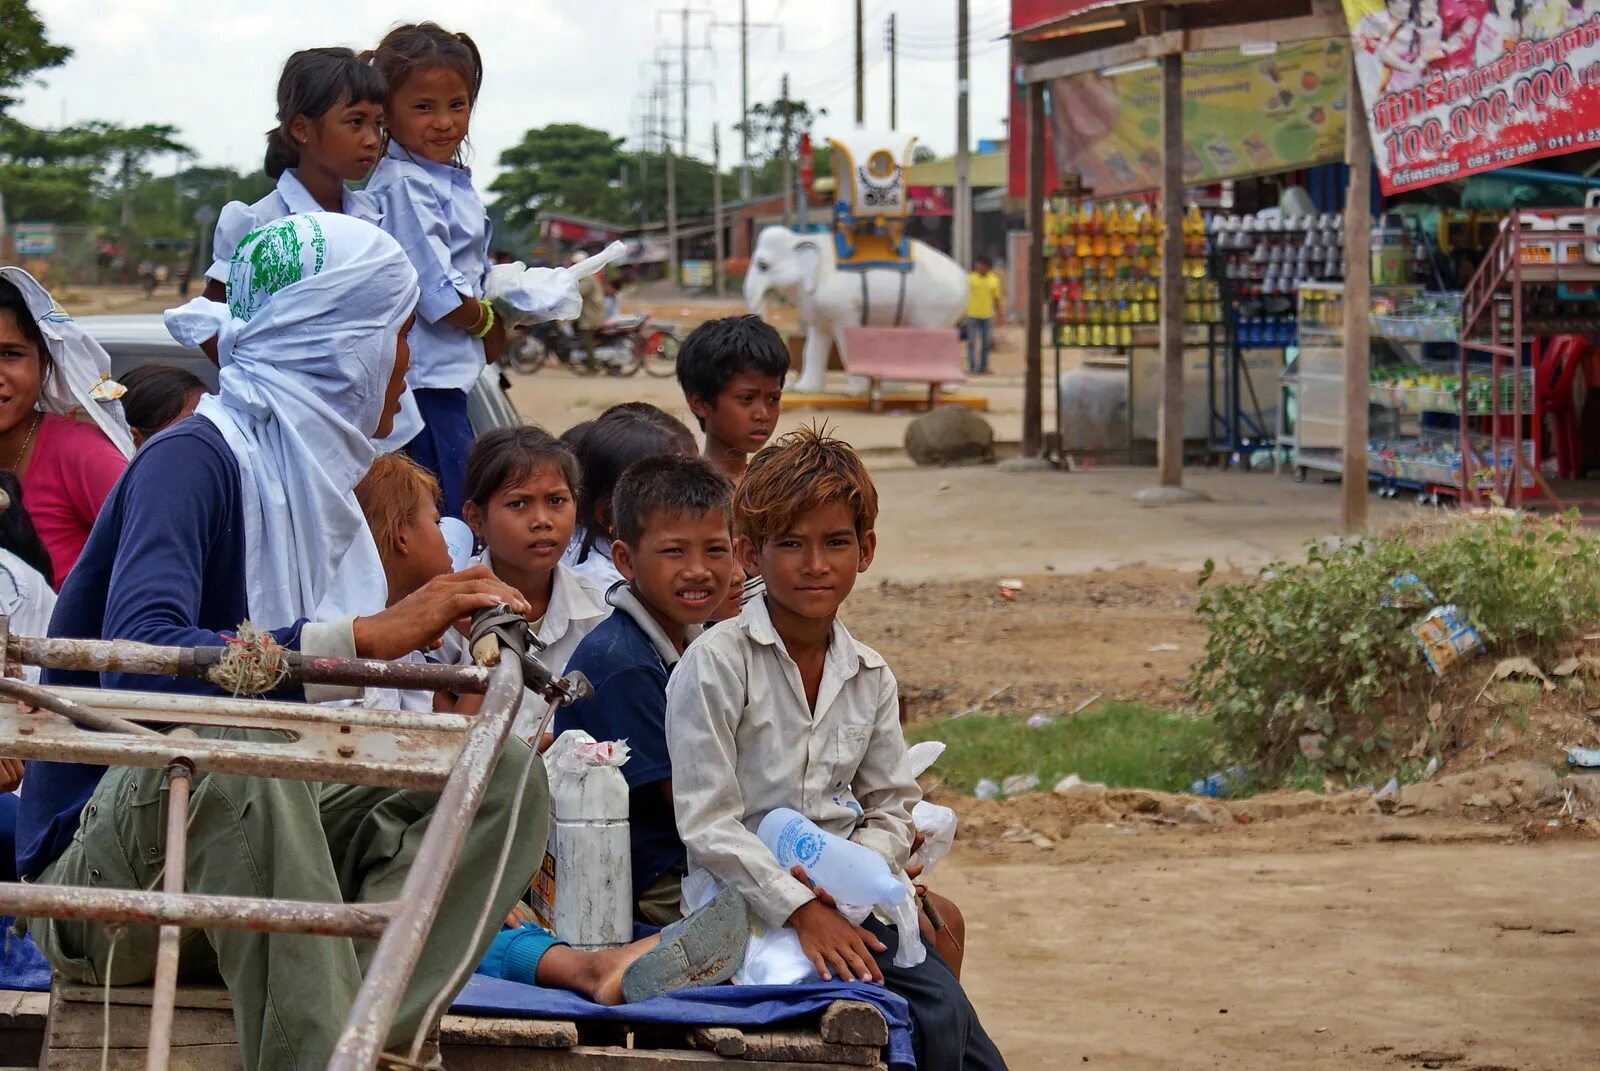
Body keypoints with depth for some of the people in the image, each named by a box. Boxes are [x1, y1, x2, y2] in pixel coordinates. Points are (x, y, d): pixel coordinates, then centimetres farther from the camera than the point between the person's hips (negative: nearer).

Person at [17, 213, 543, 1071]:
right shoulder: (195, 459, -13)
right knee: (234, 751, -38)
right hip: (98, 868, -8)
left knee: (503, 768, -9)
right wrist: (365, 636, -34)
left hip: (253, 855, 8)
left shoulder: (316, 479, 14)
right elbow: (139, 660, -31)